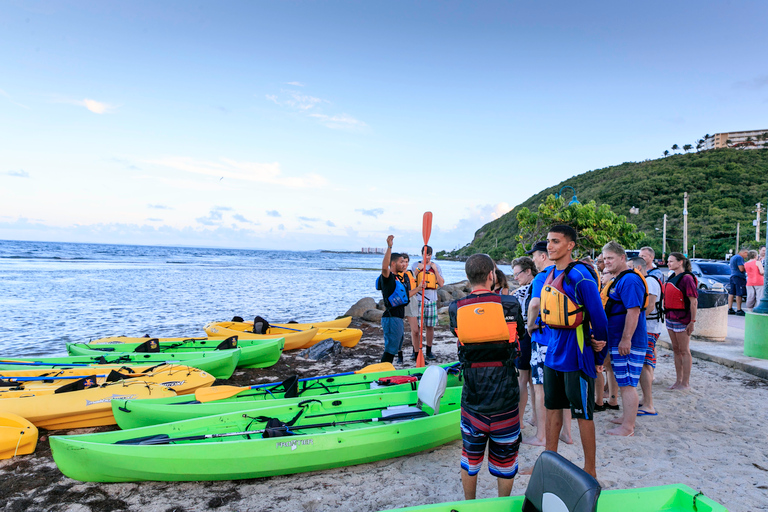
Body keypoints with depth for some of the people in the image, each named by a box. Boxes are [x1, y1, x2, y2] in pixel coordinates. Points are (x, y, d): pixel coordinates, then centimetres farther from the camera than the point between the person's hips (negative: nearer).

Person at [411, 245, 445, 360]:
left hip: (431, 300, 1)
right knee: (416, 326, -3)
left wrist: (435, 270, -5)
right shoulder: (415, 265, 6)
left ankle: (429, 351, 17)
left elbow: (441, 284, 2)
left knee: (430, 326, 5)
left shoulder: (436, 266, 9)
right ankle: (415, 351, 5)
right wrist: (418, 269, -8)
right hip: (418, 299, -1)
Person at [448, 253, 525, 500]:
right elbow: (520, 336, 4)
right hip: (505, 400, -1)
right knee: (504, 458, 18)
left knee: (470, 457, 20)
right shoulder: (510, 304, -12)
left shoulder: (455, 309, -9)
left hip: (472, 400, 1)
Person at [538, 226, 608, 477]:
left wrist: (599, 355, -5)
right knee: (552, 407, 17)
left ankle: (590, 471, 21)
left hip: (575, 354, -8)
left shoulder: (579, 275, -18)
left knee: (583, 414, 5)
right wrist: (553, 342, 12)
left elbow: (598, 316, -14)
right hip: (554, 351, 8)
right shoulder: (550, 274, 7)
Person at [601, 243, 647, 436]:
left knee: (627, 384, -4)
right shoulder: (618, 280, 17)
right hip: (618, 340, 10)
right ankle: (626, 417, 30)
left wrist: (625, 339, -26)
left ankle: (627, 427, 2)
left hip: (627, 342, -10)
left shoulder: (629, 280, -17)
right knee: (624, 382, 18)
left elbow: (634, 311, -24)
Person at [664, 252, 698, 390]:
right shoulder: (671, 278, 12)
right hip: (670, 318, 8)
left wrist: (692, 322, -18)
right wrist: (667, 314, 15)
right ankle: (678, 380, 22)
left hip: (682, 319, -8)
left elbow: (693, 302, -16)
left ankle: (685, 383, 8)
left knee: (684, 351, 0)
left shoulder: (687, 278, -13)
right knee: (676, 350, 13)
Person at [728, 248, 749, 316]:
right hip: (739, 277, -10)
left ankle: (730, 309, 8)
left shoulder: (733, 257, 20)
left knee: (731, 293, 7)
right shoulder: (739, 258, -12)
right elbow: (741, 269, -19)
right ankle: (739, 310, -8)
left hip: (732, 276, 10)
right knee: (739, 294, -8)